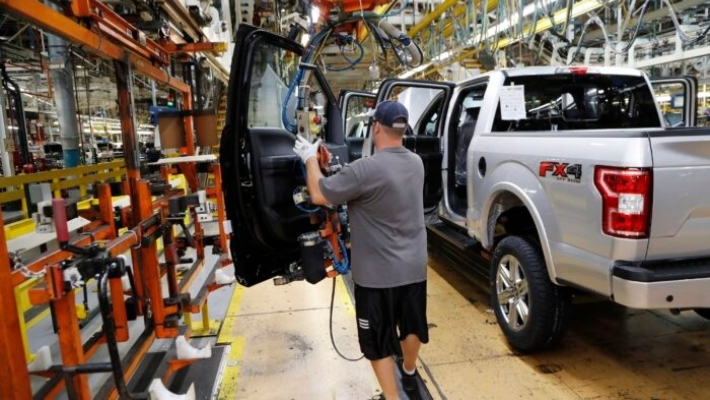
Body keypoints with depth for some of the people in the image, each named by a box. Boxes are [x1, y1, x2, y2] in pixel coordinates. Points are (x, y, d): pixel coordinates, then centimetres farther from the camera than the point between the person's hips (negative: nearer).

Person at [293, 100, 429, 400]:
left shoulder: (366, 169, -26)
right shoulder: (416, 163, -1)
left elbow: (319, 195, -17)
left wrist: (310, 159, -1)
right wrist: (343, 173, 19)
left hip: (378, 274, -7)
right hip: (414, 267, 7)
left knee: (378, 340, 12)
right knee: (411, 324, 27)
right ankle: (409, 373, 52)